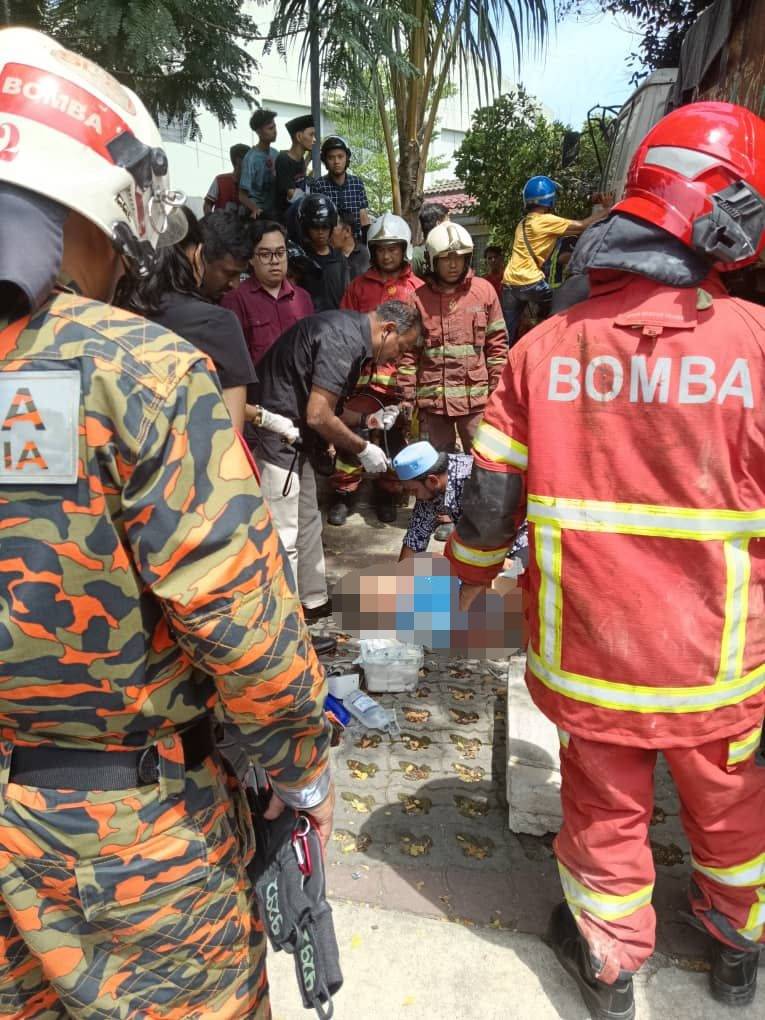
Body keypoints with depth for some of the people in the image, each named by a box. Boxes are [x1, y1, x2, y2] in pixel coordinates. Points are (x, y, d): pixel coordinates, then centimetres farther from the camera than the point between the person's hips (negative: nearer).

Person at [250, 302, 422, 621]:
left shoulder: (348, 330, 11)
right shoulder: (345, 340, -21)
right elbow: (318, 415, -24)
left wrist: (366, 420, 6)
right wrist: (362, 449, -12)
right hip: (274, 438, -11)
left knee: (308, 523, 19)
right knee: (283, 538, -3)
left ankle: (314, 602, 33)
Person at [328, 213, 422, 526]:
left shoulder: (417, 288, 5)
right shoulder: (358, 286, 9)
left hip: (402, 377, 0)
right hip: (365, 374, 0)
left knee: (396, 437, 10)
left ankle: (387, 494, 25)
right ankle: (344, 494, 10)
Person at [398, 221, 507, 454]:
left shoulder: (484, 290, 2)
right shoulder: (419, 297, 2)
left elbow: (497, 344, 4)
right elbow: (408, 351, 2)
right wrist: (407, 399, -1)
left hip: (476, 396, 0)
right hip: (432, 399, 1)